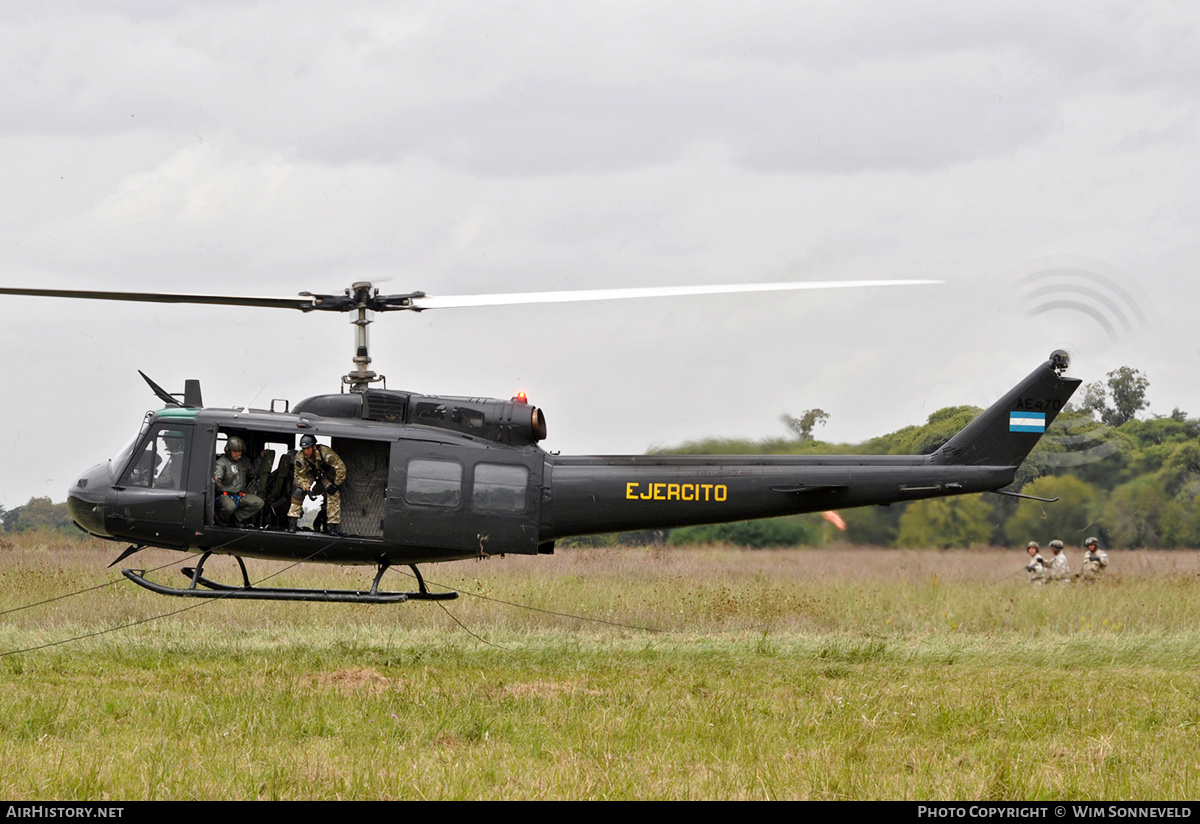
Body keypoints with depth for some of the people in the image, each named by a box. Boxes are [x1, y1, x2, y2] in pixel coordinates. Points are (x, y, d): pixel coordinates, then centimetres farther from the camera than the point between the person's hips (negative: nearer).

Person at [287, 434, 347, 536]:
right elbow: (300, 476, -17)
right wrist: (307, 489, -31)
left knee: (333, 493, -23)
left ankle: (332, 526, -18)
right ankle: (292, 522, -10)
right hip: (310, 475, 2)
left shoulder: (325, 453, -36)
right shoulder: (300, 457, -27)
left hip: (326, 475, -2)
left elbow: (341, 468, -30)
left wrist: (335, 485, -27)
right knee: (298, 492, -18)